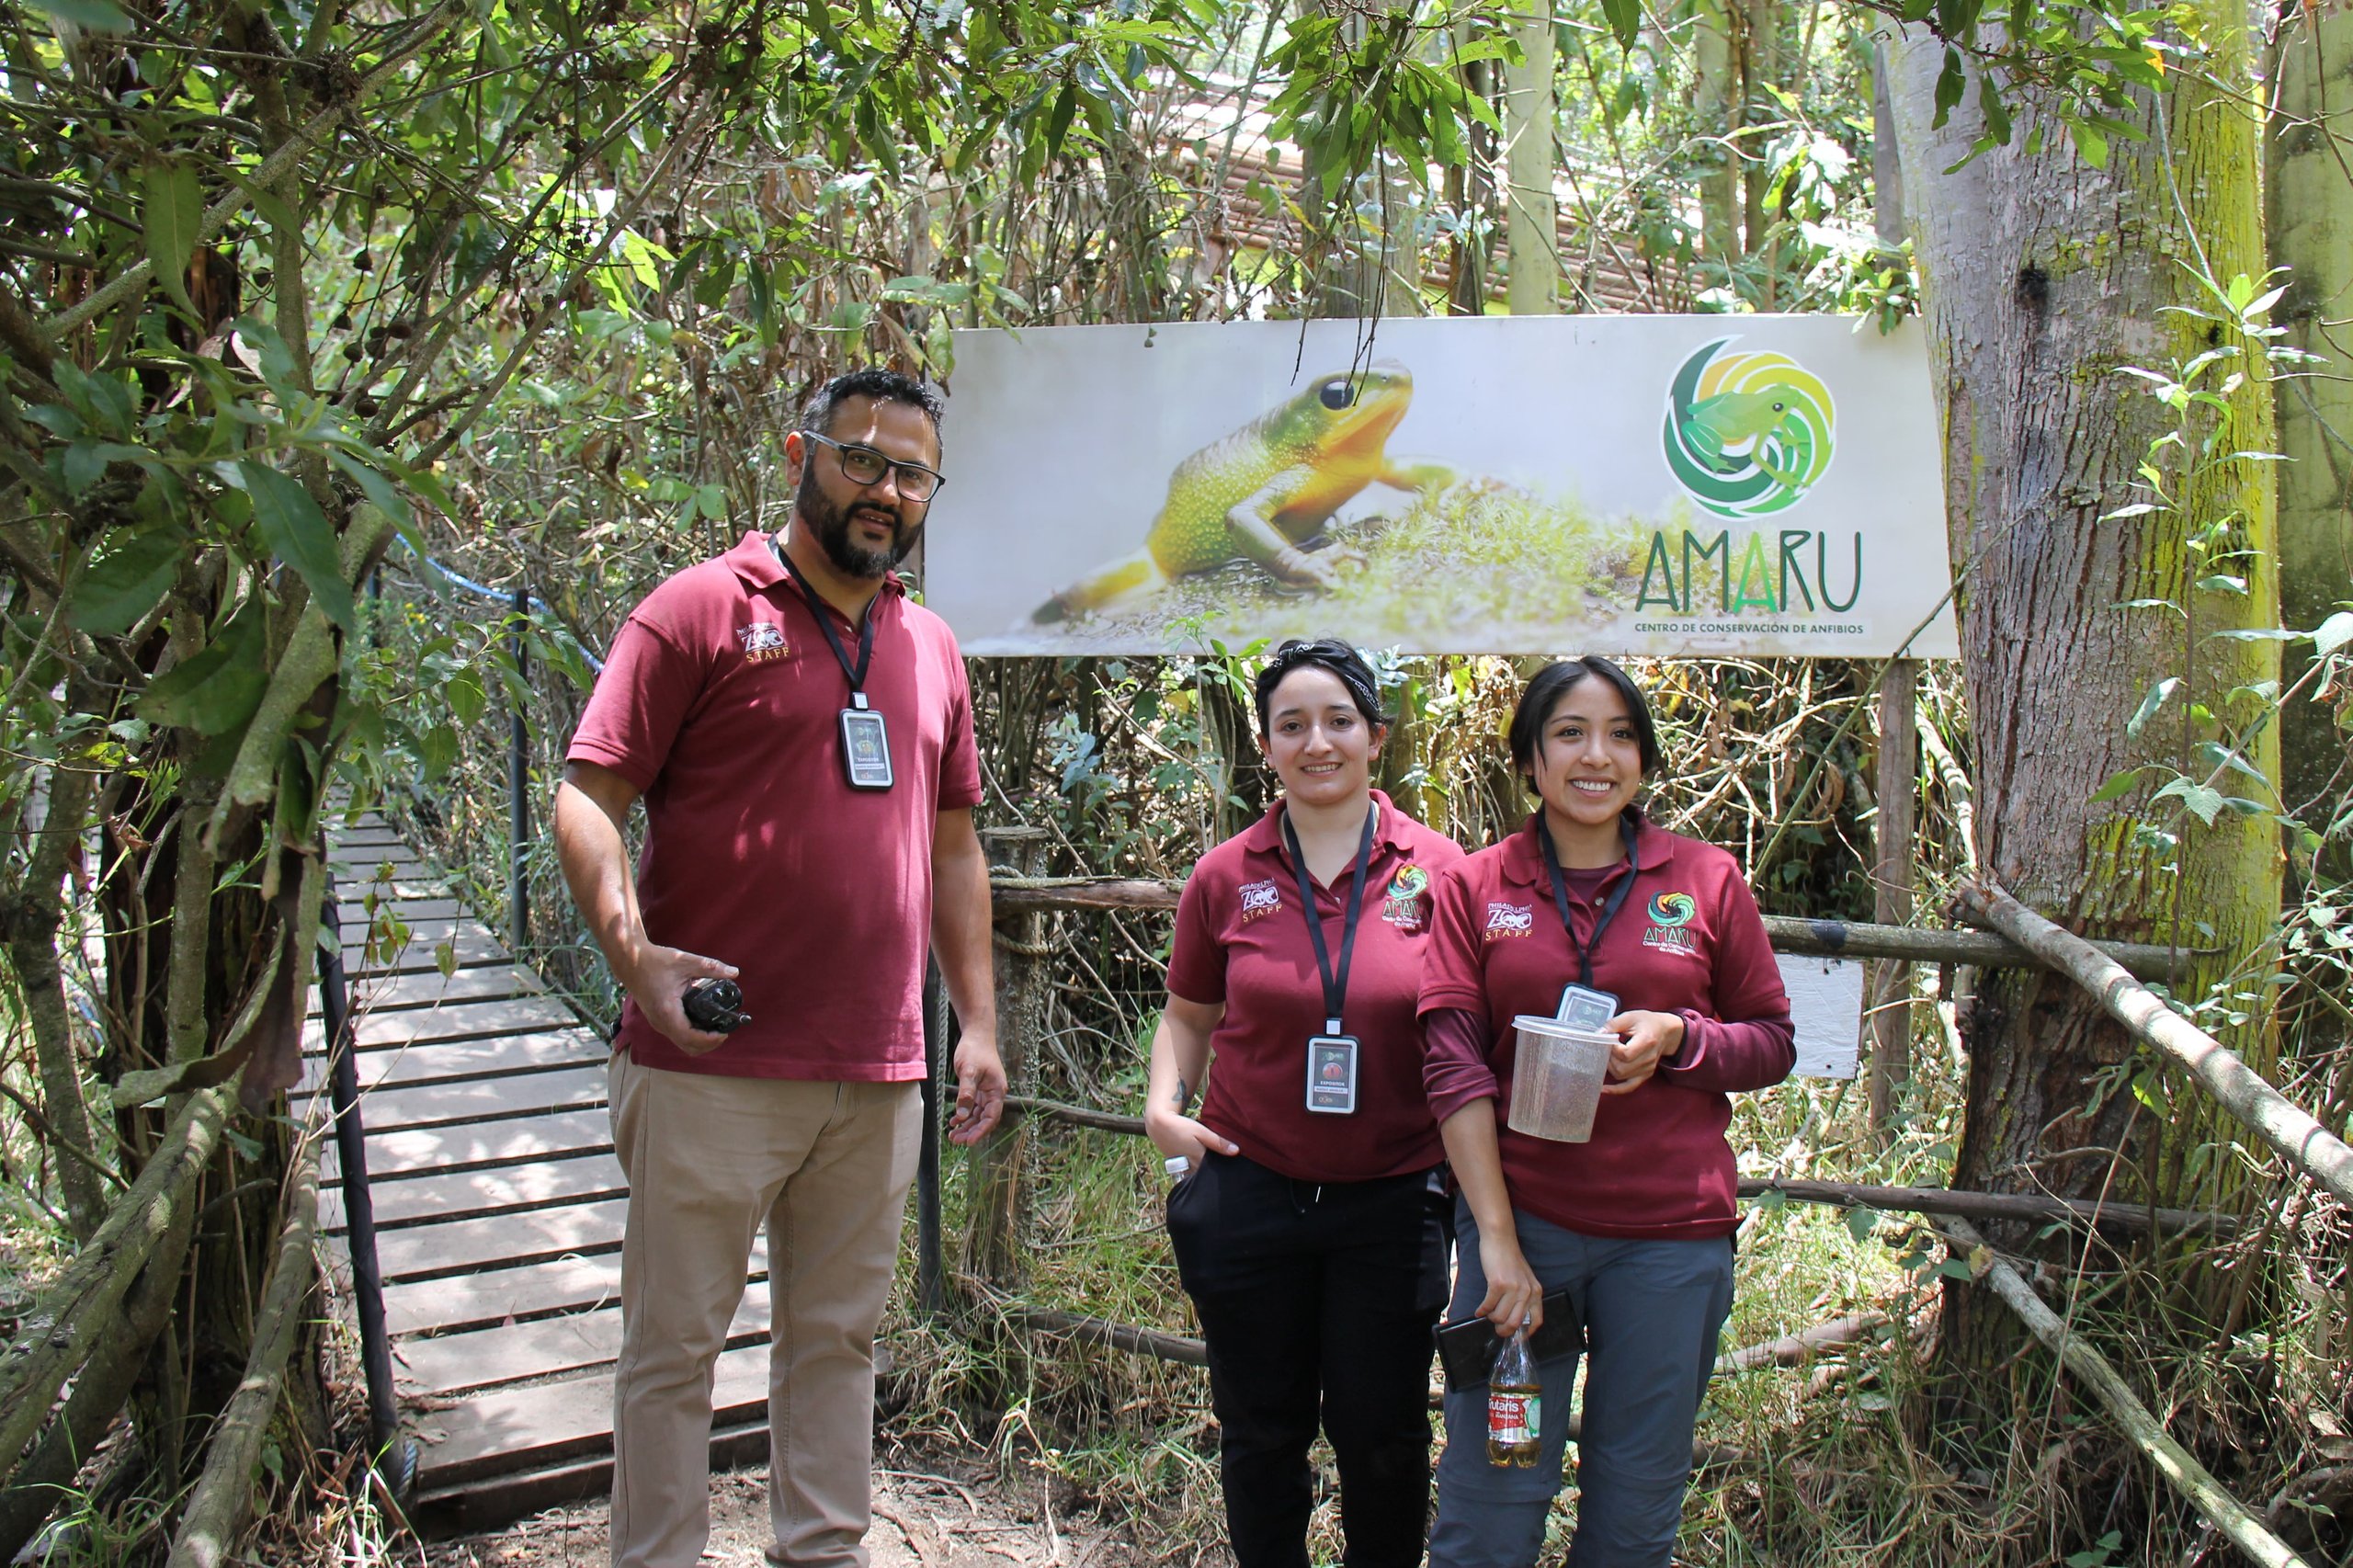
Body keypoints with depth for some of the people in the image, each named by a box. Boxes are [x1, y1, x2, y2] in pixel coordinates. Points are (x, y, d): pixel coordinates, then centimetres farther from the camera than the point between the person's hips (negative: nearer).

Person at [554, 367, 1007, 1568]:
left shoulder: (930, 648, 14)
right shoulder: (703, 609, -3)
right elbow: (587, 799, -8)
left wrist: (978, 1023, 13)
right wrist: (636, 955, -23)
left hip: (880, 1076, 6)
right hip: (715, 1068, -5)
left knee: (838, 1338, 15)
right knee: (675, 1345, 5)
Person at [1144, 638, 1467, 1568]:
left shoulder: (1436, 871, -4)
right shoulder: (1226, 877, 0)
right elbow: (1189, 1014, 12)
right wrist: (1164, 1104, -5)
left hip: (1392, 1201, -1)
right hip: (1250, 1191, 1)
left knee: (1381, 1436, 8)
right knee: (1261, 1431, 14)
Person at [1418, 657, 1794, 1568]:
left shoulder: (1706, 879, 4)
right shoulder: (1474, 887, 2)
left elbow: (1773, 1043, 9)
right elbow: (1453, 1065, -4)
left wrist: (1676, 1038, -13)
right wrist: (1498, 1239, -12)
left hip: (1670, 1237, 1)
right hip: (1519, 1219, -1)